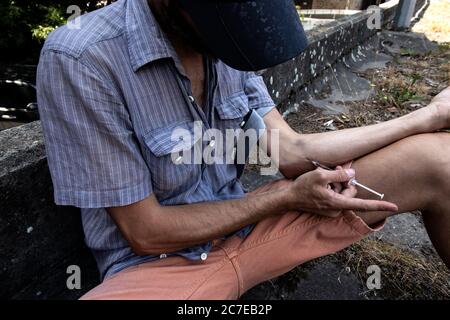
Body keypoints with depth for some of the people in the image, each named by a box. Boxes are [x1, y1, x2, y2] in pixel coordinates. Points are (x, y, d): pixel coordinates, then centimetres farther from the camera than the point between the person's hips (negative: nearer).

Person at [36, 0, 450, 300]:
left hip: (244, 225, 4)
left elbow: (291, 151, -4)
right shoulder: (81, 58, -21)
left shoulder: (225, 39, -4)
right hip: (158, 259, -3)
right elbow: (145, 232, -17)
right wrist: (283, 196, -16)